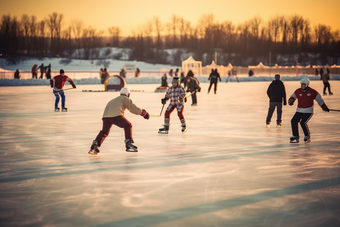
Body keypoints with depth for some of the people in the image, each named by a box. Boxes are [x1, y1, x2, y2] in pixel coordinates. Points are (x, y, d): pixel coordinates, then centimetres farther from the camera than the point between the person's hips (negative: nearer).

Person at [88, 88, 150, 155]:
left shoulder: (114, 100, 39)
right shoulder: (125, 99, 18)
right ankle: (128, 143, 2)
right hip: (116, 115, -6)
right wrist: (144, 112, 19)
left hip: (105, 116, 6)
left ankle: (95, 144, 4)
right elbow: (133, 108, 9)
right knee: (128, 126, 15)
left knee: (104, 132, 23)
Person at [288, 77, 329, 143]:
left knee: (303, 122, -21)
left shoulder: (312, 92, -9)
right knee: (293, 121, -8)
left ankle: (307, 137, -3)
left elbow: (319, 99, 2)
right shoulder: (298, 91, -1)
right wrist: (290, 101, -16)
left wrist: (325, 108, 7)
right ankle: (295, 137, 6)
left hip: (308, 111, -5)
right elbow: (292, 97, 9)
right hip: (299, 111, 5)